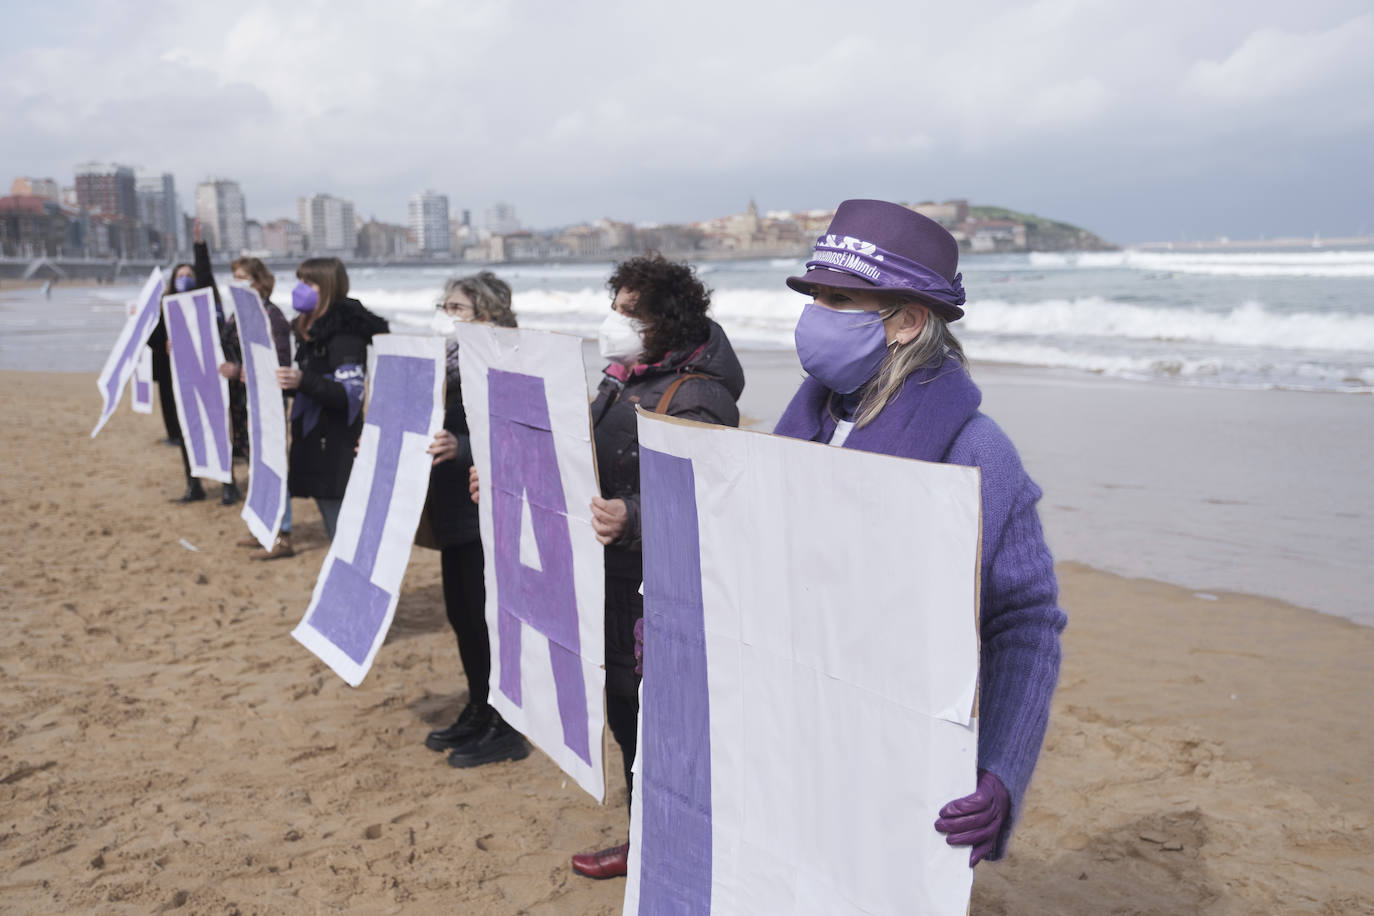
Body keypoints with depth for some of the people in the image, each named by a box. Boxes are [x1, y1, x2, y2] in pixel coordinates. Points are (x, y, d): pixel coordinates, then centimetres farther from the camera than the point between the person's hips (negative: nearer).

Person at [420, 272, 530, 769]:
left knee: (487, 618, 0)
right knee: (461, 615, 17)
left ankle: (505, 729, 14)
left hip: (486, 516, -9)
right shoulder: (451, 365, 11)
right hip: (452, 514, 9)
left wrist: (459, 448, -40)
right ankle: (477, 713, 33)